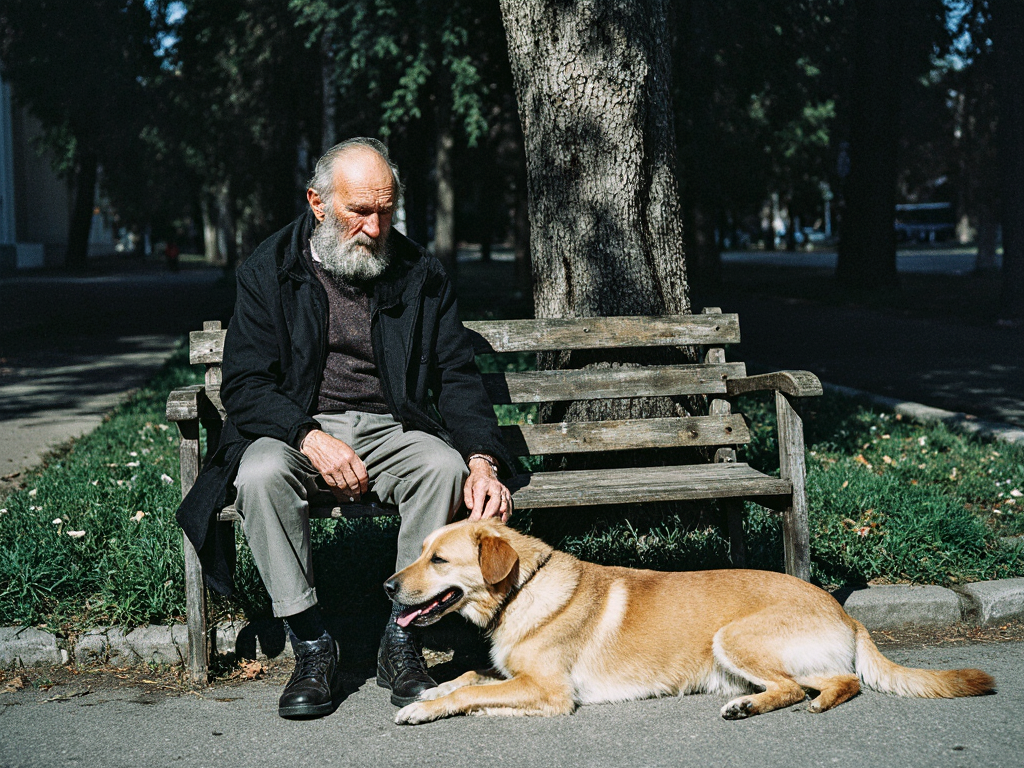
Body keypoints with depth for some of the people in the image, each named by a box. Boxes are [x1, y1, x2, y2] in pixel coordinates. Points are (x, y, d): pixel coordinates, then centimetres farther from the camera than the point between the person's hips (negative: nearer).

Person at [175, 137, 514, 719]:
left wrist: (483, 461, -17)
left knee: (447, 466, -31)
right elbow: (245, 384, -6)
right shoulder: (269, 271, -1)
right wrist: (311, 438, -24)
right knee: (260, 473, -34)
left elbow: (458, 377, 1)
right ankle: (313, 644, -19)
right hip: (296, 429, -1)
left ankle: (401, 642, -18)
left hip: (391, 428, 1)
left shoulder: (421, 273, 3)